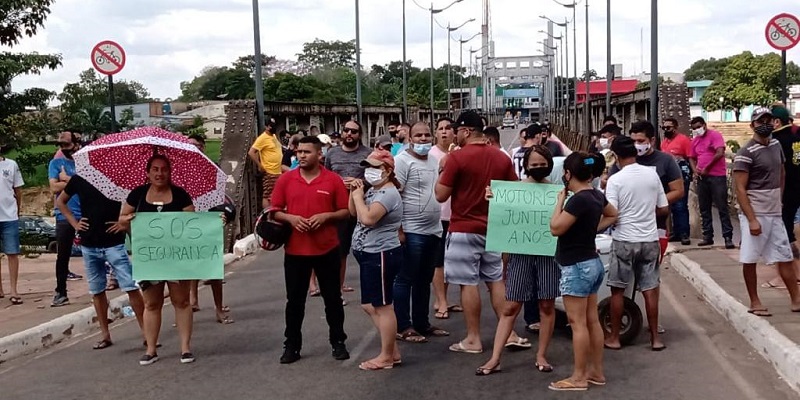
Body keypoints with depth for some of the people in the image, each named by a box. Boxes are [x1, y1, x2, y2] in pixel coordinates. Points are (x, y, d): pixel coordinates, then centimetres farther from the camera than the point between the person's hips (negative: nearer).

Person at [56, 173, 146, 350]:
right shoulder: (79, 180, 4)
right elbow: (60, 201, 19)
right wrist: (74, 223, 8)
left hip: (114, 244, -4)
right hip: (89, 246, 4)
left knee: (131, 287, -9)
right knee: (97, 291, 11)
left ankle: (145, 332, -2)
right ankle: (105, 335, 22)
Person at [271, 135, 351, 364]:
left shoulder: (333, 180, -3)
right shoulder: (285, 179, 1)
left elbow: (345, 212, 1)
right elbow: (275, 211, 6)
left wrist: (326, 216, -16)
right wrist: (290, 218, -14)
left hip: (327, 249, -1)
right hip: (295, 250, 1)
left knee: (333, 298, 9)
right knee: (295, 300, 9)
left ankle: (338, 342, 22)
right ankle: (292, 345, 19)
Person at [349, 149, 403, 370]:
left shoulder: (388, 193, -18)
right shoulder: (373, 190, 14)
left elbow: (367, 218, -29)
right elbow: (354, 213, 19)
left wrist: (358, 197, -14)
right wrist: (354, 193, 3)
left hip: (381, 255, -11)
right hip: (370, 255, 11)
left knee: (382, 306, -3)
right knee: (370, 305, 15)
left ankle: (387, 357, 6)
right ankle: (393, 351, 23)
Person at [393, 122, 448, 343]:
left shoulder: (434, 160, 13)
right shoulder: (403, 160, -11)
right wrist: (398, 228, -19)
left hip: (433, 230, 8)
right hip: (411, 231, -8)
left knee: (424, 280, 15)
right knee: (405, 279, -1)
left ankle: (422, 323, 24)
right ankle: (403, 327, 5)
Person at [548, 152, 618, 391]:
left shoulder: (578, 200, -22)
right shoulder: (597, 196, 5)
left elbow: (556, 228, -20)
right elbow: (613, 215, 24)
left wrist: (560, 200, -10)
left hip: (577, 267, -9)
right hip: (592, 263, 9)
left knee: (577, 323, -3)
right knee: (592, 320, 14)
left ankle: (579, 378, 2)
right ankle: (596, 371, 22)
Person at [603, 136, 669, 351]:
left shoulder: (615, 180, -11)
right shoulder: (652, 174, 2)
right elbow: (664, 209, 7)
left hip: (624, 241, -4)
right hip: (650, 240, 4)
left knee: (618, 290, 7)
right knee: (650, 289, 9)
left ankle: (614, 338, 12)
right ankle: (655, 337, 13)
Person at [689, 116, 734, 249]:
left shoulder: (715, 135, -6)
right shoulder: (694, 140, 14)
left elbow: (720, 153, -18)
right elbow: (692, 158, 22)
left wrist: (707, 168, -12)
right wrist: (695, 170, 2)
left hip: (717, 176, -7)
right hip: (702, 177, 7)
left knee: (722, 208, -6)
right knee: (704, 208, 9)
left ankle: (728, 237, -6)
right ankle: (708, 236, 16)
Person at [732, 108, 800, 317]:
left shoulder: (776, 145, 9)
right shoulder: (746, 153, -13)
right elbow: (740, 189, -15)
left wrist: (779, 199, 17)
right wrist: (752, 220, -20)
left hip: (775, 213, 7)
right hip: (754, 214, -7)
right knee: (750, 259, 1)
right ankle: (754, 302, 12)